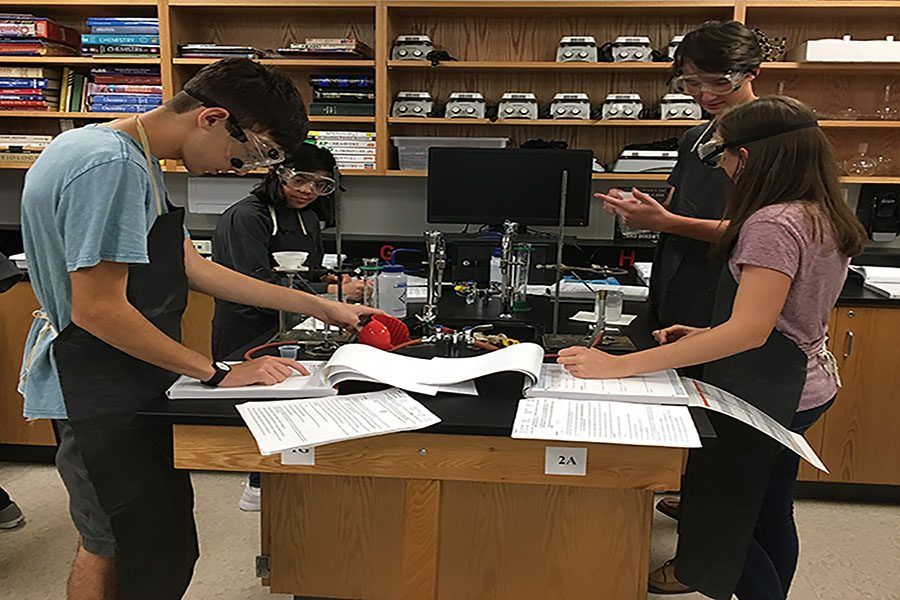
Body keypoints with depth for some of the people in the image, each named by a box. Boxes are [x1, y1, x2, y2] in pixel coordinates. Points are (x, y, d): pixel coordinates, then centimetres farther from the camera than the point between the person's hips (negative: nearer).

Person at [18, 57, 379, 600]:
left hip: (130, 387, 10)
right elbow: (98, 310, -26)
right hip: (100, 397, -10)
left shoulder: (141, 162, 9)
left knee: (107, 545, 21)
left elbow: (194, 268, 10)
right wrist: (219, 374, -21)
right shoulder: (107, 165, -24)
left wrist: (321, 307, 9)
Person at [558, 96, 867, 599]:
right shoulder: (823, 215, 6)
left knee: (718, 511, 6)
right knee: (771, 514, 22)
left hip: (764, 393, -10)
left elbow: (750, 331, -34)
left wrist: (620, 366, -38)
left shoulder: (775, 223, -26)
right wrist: (707, 336, 7)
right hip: (806, 383, 10)